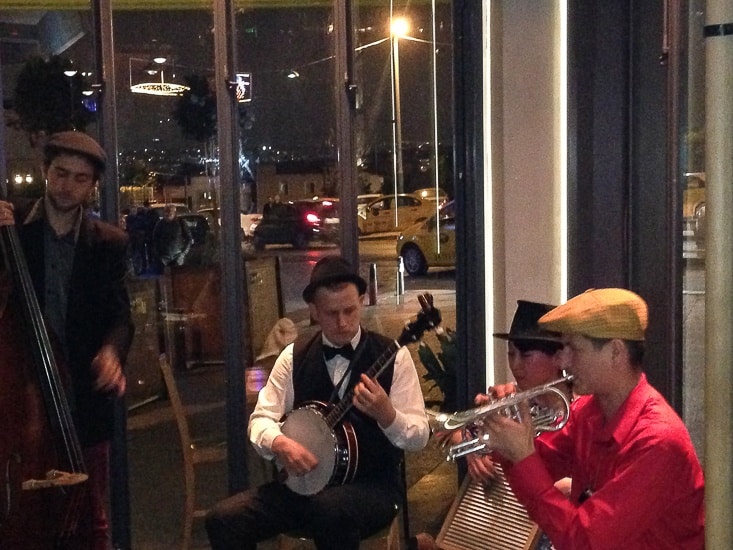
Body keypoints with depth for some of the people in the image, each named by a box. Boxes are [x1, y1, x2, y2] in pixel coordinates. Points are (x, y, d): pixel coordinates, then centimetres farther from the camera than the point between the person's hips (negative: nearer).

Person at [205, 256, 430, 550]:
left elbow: (419, 437, -7)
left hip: (373, 486, -3)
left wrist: (385, 413, -27)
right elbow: (261, 418, 3)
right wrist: (279, 443, -19)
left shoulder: (392, 356, -4)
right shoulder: (294, 356, 5)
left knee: (330, 508, -38)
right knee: (223, 519, -18)